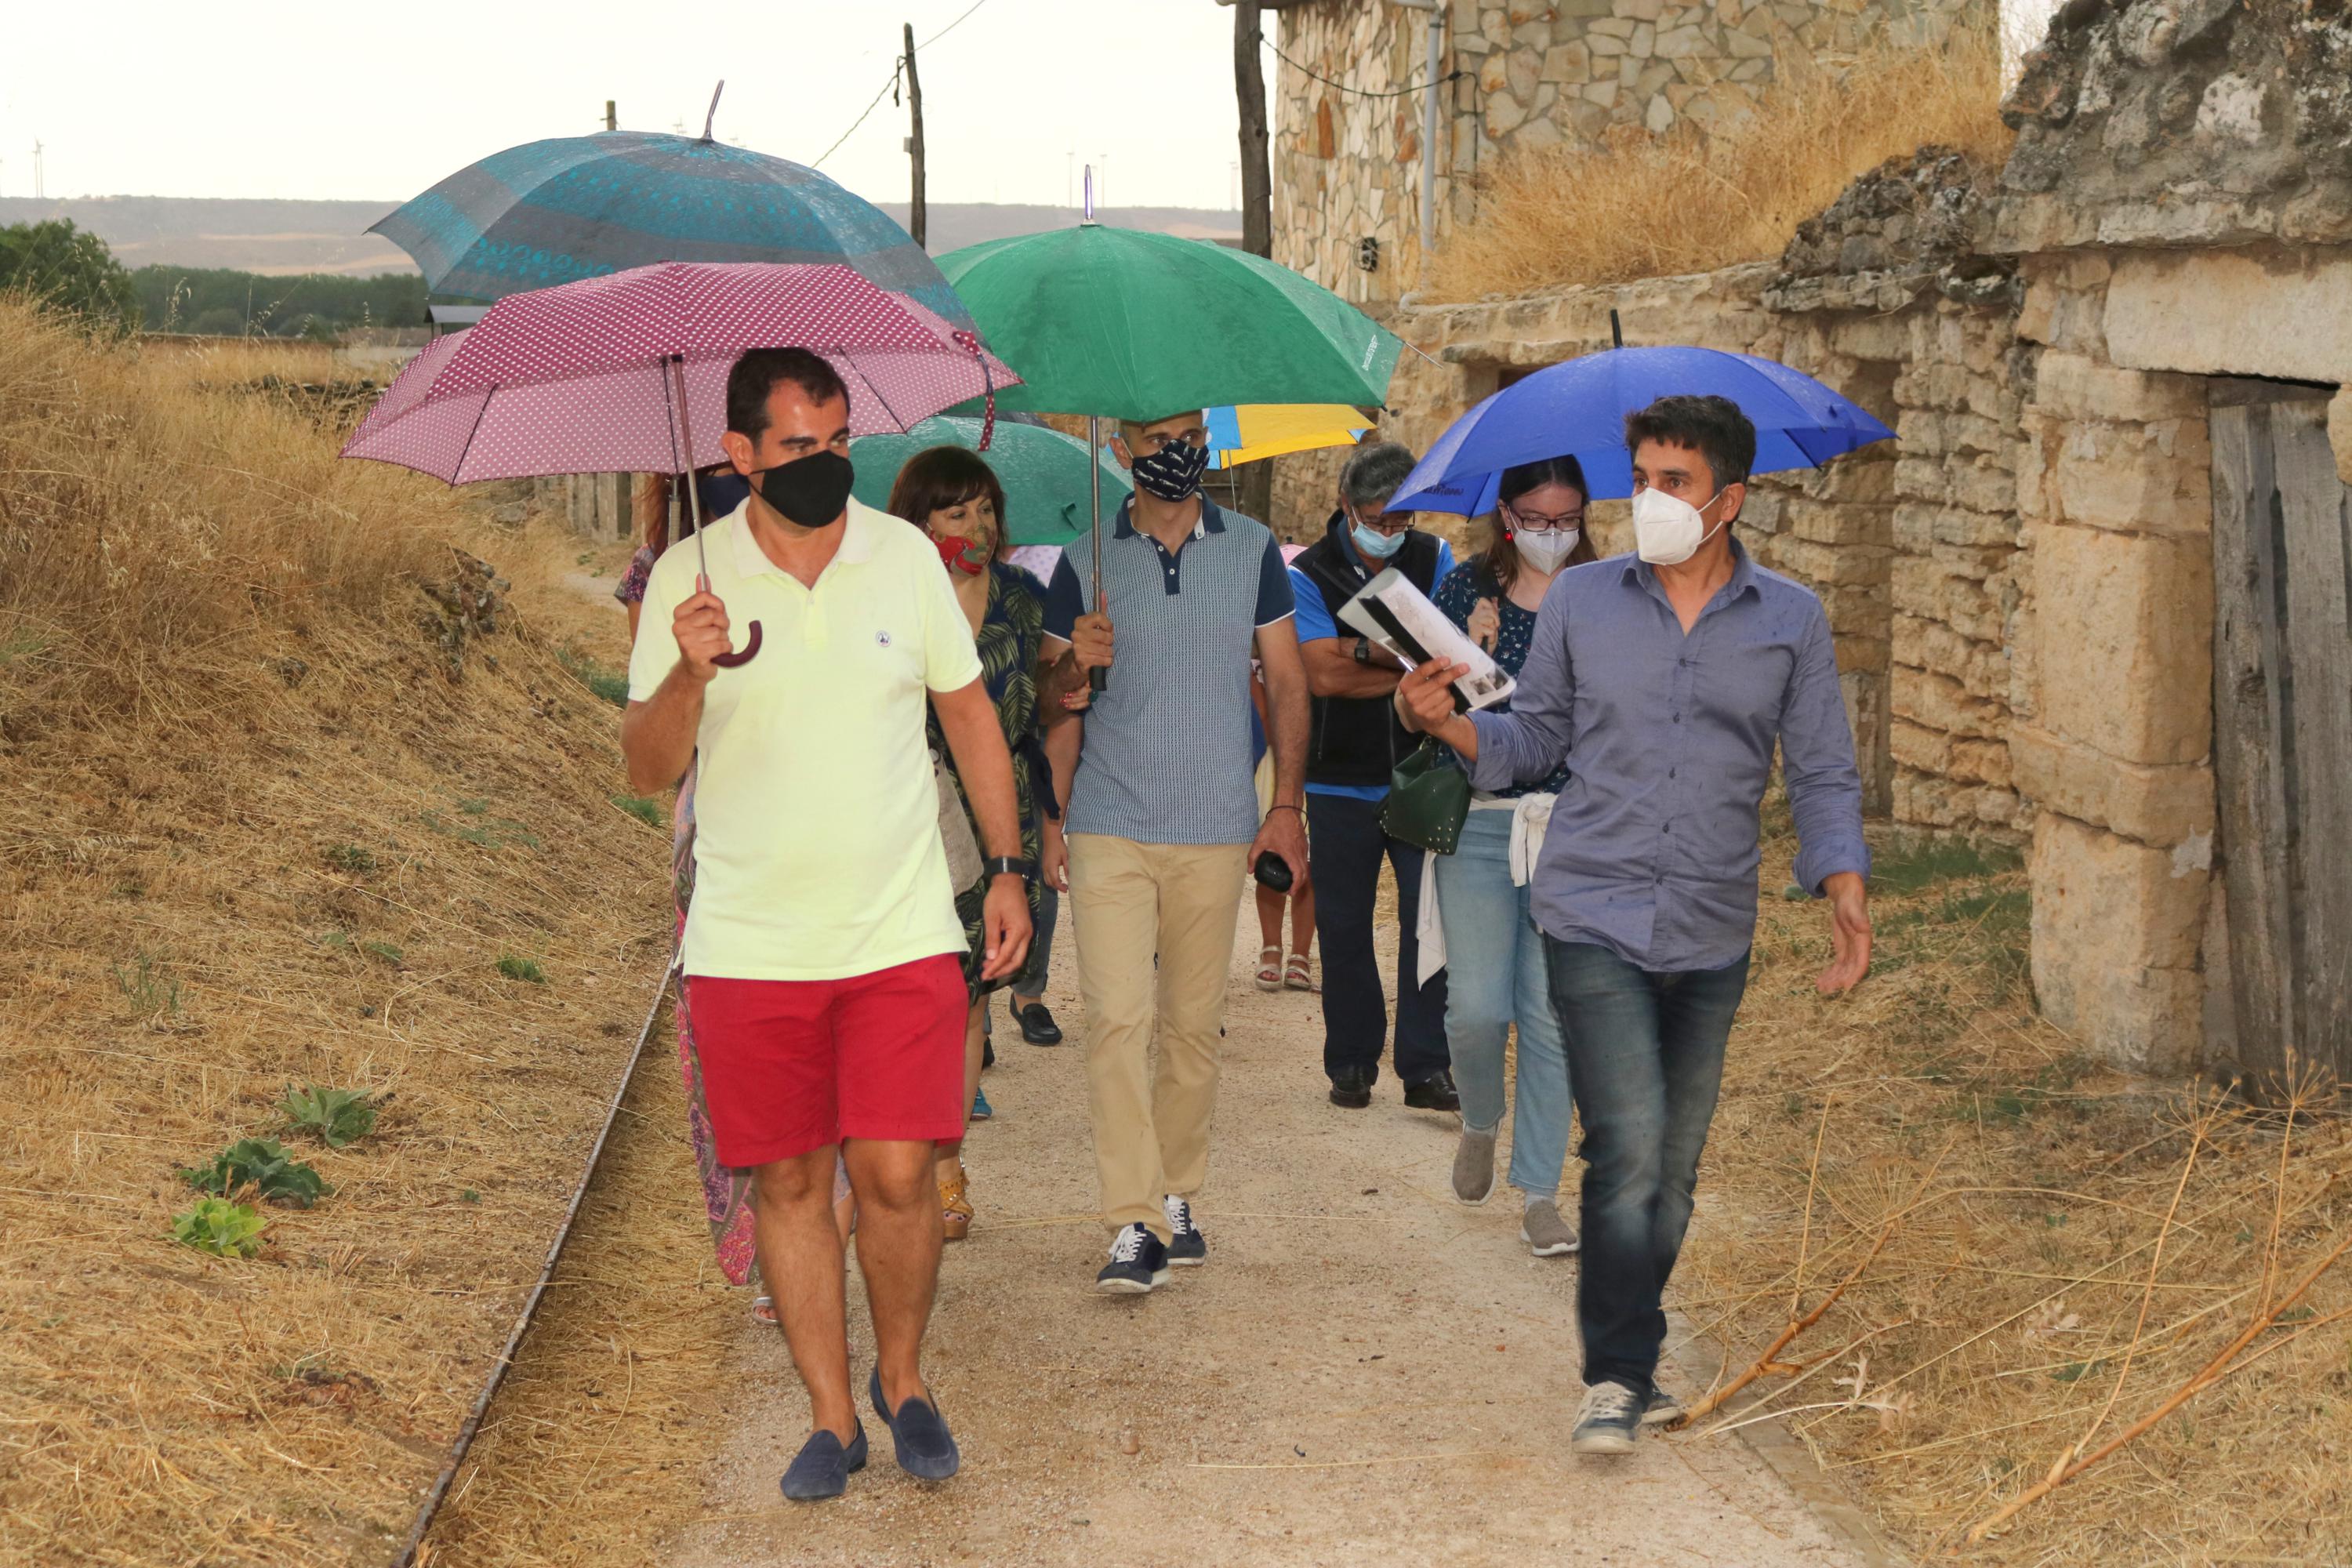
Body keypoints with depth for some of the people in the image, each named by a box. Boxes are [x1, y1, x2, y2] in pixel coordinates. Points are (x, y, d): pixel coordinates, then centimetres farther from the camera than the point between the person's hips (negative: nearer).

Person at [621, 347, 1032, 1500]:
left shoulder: (906, 554, 2)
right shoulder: (688, 581, -2)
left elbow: (967, 711, 13)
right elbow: (646, 771, -3)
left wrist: (1006, 866, 11)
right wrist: (689, 674, -23)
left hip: (903, 931, 0)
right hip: (749, 946, 0)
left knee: (895, 1175, -5)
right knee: (787, 1181, 5)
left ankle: (901, 1377, 19)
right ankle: (830, 1414, 19)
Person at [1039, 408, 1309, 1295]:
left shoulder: (1253, 549, 8)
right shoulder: (1086, 561, 6)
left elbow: (1287, 681, 11)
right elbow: (1047, 706, 12)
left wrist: (1285, 804, 4)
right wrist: (1074, 665, -11)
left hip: (1216, 831, 1)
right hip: (1110, 829, -1)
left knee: (1194, 1025, 6)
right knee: (1117, 1021, -11)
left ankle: (1176, 1197, 20)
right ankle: (1134, 1224, -12)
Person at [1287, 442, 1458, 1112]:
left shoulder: (1433, 558, 5)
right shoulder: (1308, 574, -2)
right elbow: (1324, 674, -15)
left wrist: (1363, 650, -18)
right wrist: (1412, 671, -14)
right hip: (1342, 784, -1)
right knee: (1343, 929, 7)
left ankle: (1425, 1066, 3)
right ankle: (1351, 1063, 18)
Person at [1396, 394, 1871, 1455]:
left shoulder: (1790, 622, 3)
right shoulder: (1581, 600, 3)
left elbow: (1822, 777, 5)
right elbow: (1534, 739, 11)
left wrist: (1844, 891, -9)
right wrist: (1446, 723, -8)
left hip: (1712, 935, 2)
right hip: (1595, 920, -2)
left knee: (1672, 1170, 11)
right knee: (1629, 1151, -14)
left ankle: (1629, 1368, 27)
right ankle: (1616, 1377, -2)